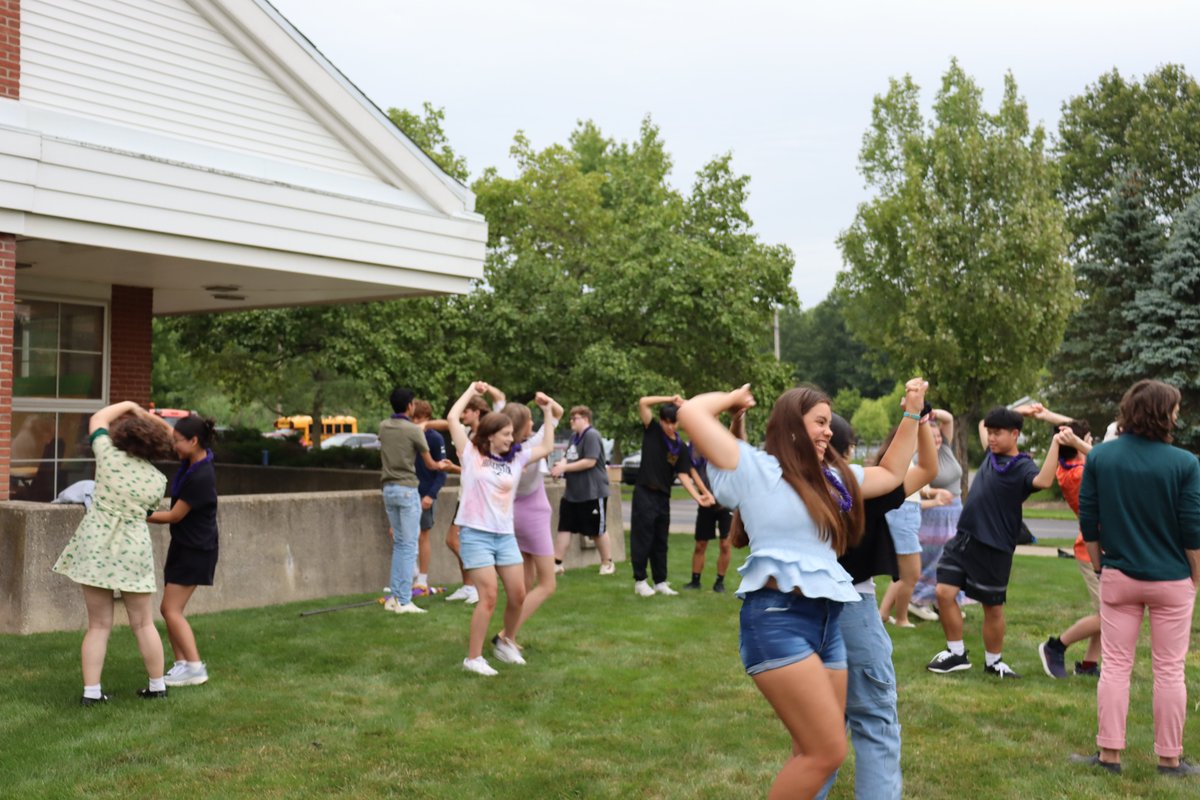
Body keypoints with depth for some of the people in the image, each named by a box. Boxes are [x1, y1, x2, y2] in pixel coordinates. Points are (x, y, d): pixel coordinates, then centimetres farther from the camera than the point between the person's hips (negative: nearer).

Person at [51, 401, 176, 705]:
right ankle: (157, 686, 19)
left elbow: (98, 419, 11)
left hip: (96, 547, 0)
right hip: (134, 551, 1)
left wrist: (129, 406, 21)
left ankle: (91, 691, 6)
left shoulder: (109, 455, -5)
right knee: (143, 623, 12)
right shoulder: (158, 480, 0)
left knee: (98, 626, 7)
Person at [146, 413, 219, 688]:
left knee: (172, 610, -7)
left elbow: (174, 516, -18)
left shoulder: (201, 477, -26)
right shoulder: (193, 458, -1)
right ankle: (181, 664, 15)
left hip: (196, 550, -9)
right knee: (168, 609, 9)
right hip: (182, 544, 9)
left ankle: (196, 668, -2)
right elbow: (167, 431, 14)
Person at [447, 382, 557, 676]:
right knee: (488, 598, -11)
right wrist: (472, 391, 6)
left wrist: (547, 411, 16)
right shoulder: (471, 455, 0)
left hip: (506, 536, 5)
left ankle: (505, 641, 32)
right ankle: (473, 658, 0)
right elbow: (453, 418, -5)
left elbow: (547, 447, 18)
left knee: (518, 595, 6)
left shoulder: (515, 459, 12)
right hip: (476, 535, -5)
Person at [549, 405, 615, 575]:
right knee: (564, 527, 5)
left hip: (593, 492, -8)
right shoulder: (574, 436, 13)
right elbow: (568, 457, 17)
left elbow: (590, 461, -23)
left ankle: (607, 563, 19)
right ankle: (557, 563, 8)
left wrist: (564, 467, -21)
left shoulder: (592, 435, -15)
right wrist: (560, 464, -7)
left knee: (598, 530, 4)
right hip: (572, 492, 9)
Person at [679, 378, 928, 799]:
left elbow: (891, 474, 33)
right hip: (776, 619, -8)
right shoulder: (755, 468, -4)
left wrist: (912, 414, 26)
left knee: (814, 753, 12)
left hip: (827, 621, 8)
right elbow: (691, 412, -14)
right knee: (828, 752, -12)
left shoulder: (834, 476, 19)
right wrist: (734, 398, 5)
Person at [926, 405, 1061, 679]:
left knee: (993, 607, 7)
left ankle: (993, 661, 25)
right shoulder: (992, 453, 9)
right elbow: (983, 424, 28)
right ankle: (956, 653, 13)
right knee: (944, 593, -1)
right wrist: (1017, 411, 19)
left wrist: (1055, 443, -39)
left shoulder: (1022, 467, -12)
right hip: (964, 538, 6)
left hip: (995, 548, -6)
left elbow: (1043, 480, -35)